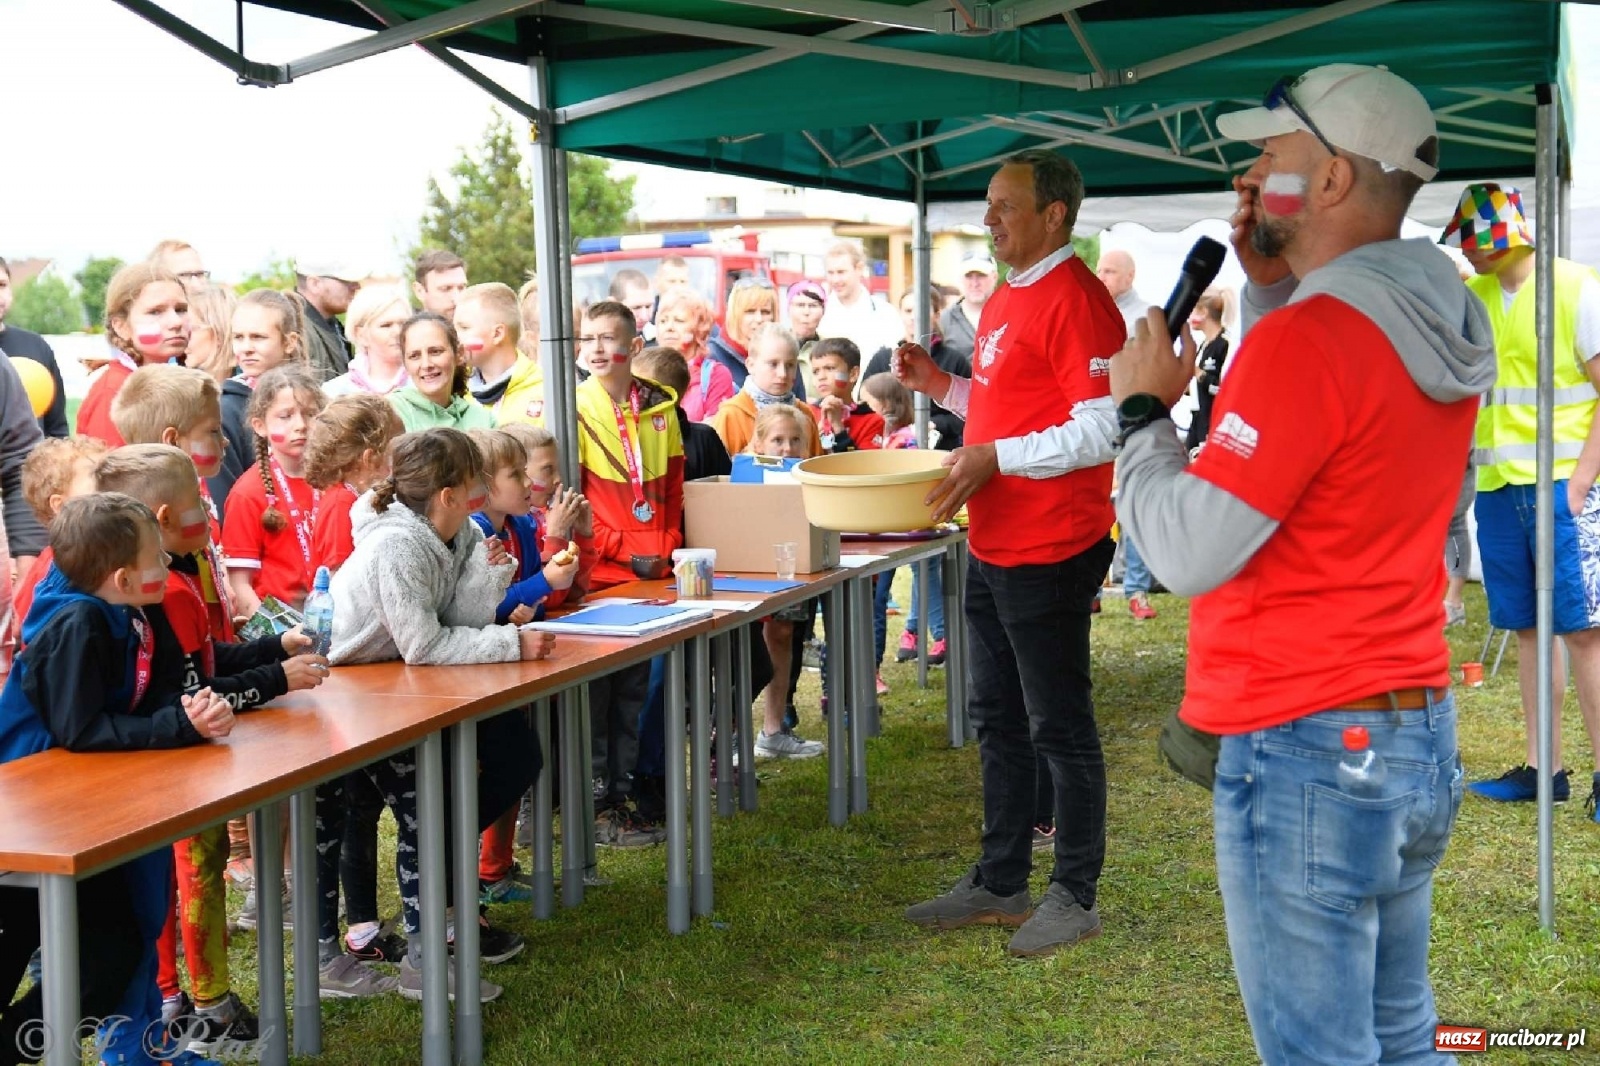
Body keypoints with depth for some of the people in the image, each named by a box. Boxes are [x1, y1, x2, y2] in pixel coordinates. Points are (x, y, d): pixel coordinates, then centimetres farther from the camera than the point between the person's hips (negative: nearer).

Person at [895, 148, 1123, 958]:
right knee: (998, 718, 17)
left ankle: (1075, 895, 14)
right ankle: (1000, 882, 28)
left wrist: (993, 458, -24)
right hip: (992, 548, 10)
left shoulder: (1074, 300, -16)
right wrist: (941, 386, 10)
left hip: (1049, 554, -10)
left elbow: (1101, 429, -22)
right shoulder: (1007, 299, 15)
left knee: (1059, 727, 1)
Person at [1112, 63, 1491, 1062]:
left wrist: (1143, 409, -6)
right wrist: (1273, 284, 11)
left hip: (1307, 752, -9)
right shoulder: (1440, 324, 7)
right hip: (1420, 729, 9)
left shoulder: (1309, 339, -20)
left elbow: (1190, 551, -21)